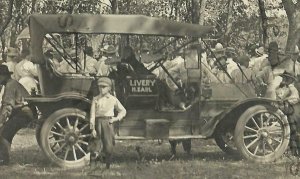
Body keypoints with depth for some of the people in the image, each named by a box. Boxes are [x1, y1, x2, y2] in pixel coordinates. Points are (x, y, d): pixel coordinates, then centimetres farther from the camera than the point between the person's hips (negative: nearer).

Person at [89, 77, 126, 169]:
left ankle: (107, 167, 5)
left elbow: (123, 111, 19)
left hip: (108, 122, 0)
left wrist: (117, 118, 2)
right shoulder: (95, 99, 7)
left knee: (109, 147, -5)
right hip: (98, 122, 0)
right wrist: (92, 128, -5)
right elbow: (92, 114, 3)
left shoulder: (113, 99, 9)